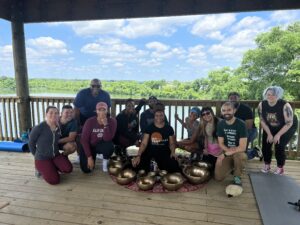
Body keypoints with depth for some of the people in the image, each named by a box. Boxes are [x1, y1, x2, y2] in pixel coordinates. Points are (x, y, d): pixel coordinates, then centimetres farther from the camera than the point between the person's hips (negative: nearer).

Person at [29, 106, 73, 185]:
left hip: (56, 155, 5)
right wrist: (37, 155, 2)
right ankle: (41, 169, 14)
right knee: (54, 180, -15)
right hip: (42, 158, -5)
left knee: (68, 169, -20)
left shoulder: (58, 128, 0)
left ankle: (52, 167, 11)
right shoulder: (39, 128, -17)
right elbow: (31, 142, -4)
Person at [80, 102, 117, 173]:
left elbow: (107, 139, -24)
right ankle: (93, 157, 22)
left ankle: (105, 161, -2)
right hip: (90, 146, 0)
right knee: (86, 169, -12)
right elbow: (84, 140, -16)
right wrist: (89, 157, -19)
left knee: (110, 146, -35)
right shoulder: (90, 121, -18)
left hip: (102, 145, 0)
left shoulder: (112, 121, -17)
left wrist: (105, 125, -36)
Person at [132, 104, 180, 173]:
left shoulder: (169, 128, 3)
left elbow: (172, 143, 9)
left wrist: (173, 152, -13)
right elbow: (144, 143, -8)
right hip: (151, 152, -1)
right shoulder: (149, 128, -2)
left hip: (165, 153, 1)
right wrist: (138, 155, -22)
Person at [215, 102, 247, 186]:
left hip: (239, 152, -3)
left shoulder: (241, 124, -20)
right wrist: (228, 150, -21)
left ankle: (237, 176, -10)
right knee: (218, 177, -9)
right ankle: (232, 166, 21)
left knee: (240, 156, -40)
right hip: (227, 153, 4)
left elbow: (242, 147, -25)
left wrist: (225, 154, -22)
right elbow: (221, 143, -1)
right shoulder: (220, 124, -5)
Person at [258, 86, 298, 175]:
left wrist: (278, 135, -22)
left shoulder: (285, 105, -32)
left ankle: (280, 168, 7)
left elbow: (289, 123, -25)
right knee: (266, 145, -6)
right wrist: (269, 134, -13)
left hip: (287, 128, -4)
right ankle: (267, 165, 14)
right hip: (270, 128, 4)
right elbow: (262, 121, -10)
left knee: (279, 146, -14)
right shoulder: (262, 105, -20)